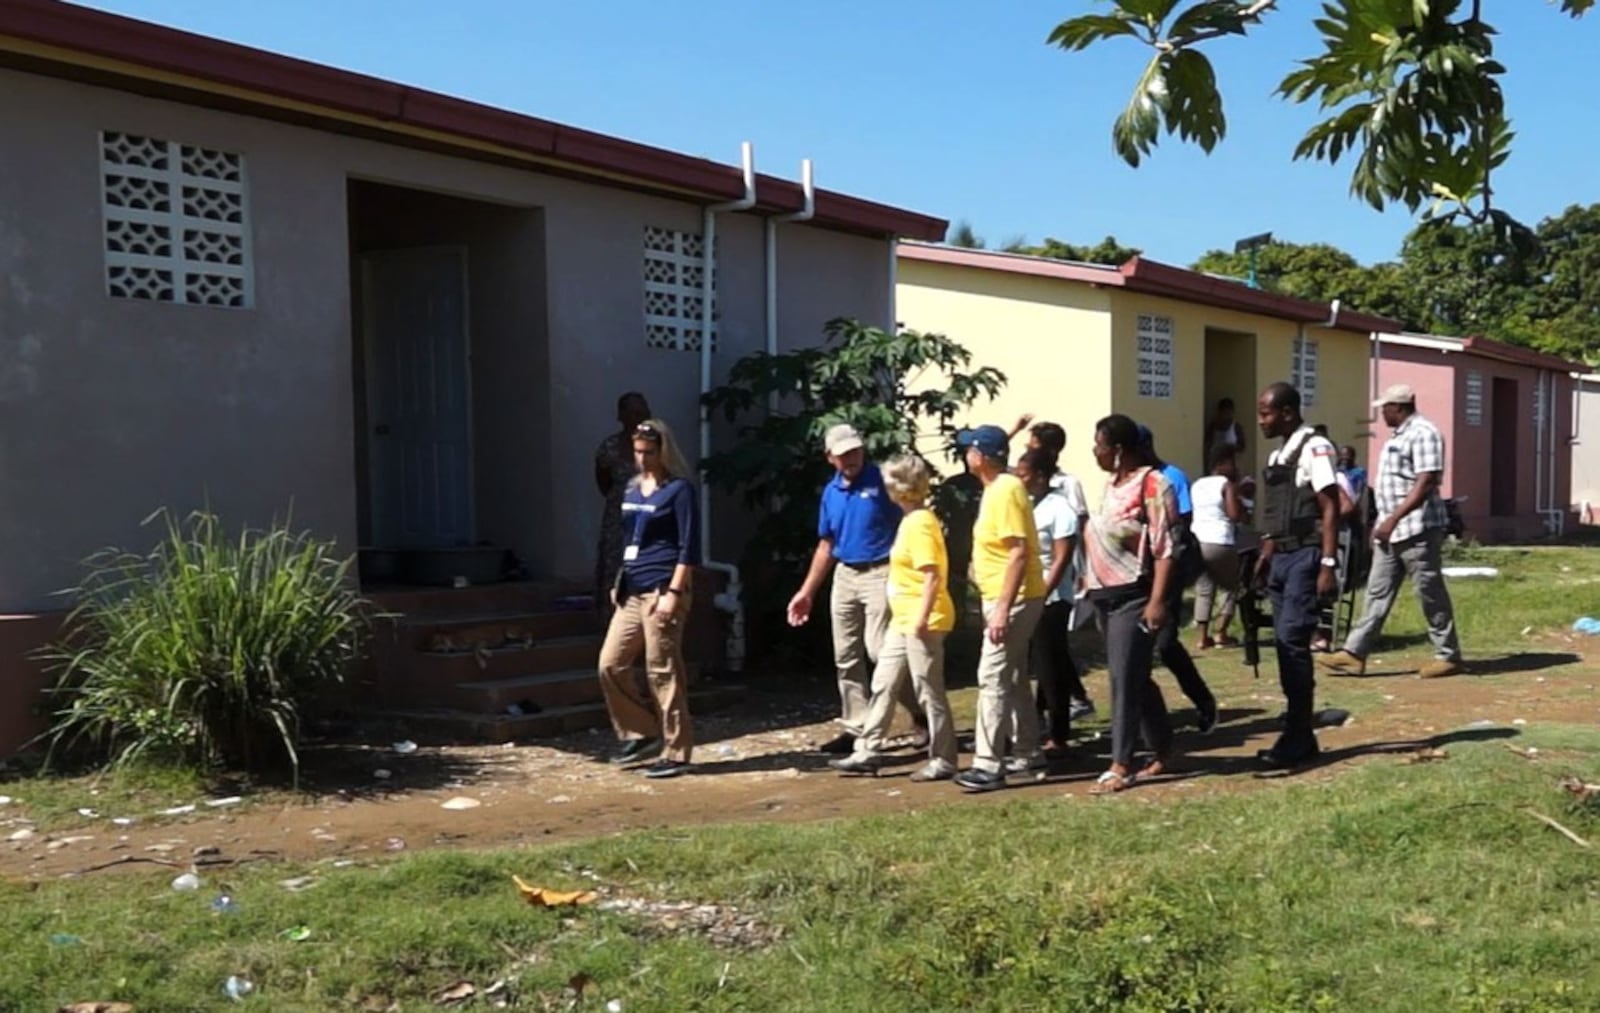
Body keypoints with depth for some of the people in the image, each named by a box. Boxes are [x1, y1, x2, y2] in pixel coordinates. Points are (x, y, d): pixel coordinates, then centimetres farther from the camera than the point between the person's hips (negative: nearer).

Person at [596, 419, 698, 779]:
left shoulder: (679, 489, -7)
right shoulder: (632, 489, 15)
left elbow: (689, 547, -12)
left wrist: (674, 592, -18)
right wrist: (619, 583, 18)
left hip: (661, 591, -8)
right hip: (632, 593, 8)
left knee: (663, 672, -4)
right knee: (610, 664, 5)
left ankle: (676, 753, 4)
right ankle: (643, 733, 19)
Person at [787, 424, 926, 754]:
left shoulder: (882, 481, -9)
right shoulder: (830, 492, 10)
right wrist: (806, 592, 15)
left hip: (880, 574, -7)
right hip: (844, 576, 7)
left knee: (880, 650, -13)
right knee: (846, 658, 8)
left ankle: (922, 714, 3)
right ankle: (856, 728, 16)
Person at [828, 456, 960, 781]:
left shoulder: (920, 524, -17)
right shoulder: (911, 520, 13)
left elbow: (932, 576, -22)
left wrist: (922, 619, -24)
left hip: (922, 622, -10)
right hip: (902, 621, 10)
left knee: (930, 691, -2)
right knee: (883, 684, 11)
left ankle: (943, 761, 8)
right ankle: (867, 752, 17)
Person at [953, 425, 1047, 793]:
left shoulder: (1006, 491, -18)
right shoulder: (996, 488, 13)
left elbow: (1019, 552, -24)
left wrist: (1003, 609, -27)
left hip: (1013, 599, -11)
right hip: (1002, 598, 11)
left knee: (992, 678, -10)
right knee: (1013, 678, 16)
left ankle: (988, 765, -9)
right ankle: (1028, 754, 26)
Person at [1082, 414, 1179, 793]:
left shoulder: (1151, 483, -12)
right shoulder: (1112, 484, 14)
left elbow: (1165, 547, -18)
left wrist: (1157, 600, -24)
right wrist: (1091, 584, 17)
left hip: (1134, 596, -9)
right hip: (1107, 595, 9)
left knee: (1125, 679, -8)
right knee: (1136, 679, 14)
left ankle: (1120, 765, -4)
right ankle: (1164, 752, 25)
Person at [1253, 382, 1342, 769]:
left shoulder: (1314, 448, -10)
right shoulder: (1279, 454, 16)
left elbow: (1330, 509, -15)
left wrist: (1328, 564, -19)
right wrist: (1265, 556, 18)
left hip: (1305, 556, -9)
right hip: (1282, 558, 9)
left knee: (1292, 641, -12)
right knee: (1286, 643, 10)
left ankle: (1297, 738, -6)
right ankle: (1301, 737, 17)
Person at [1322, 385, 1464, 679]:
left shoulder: (1423, 434, -12)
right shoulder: (1399, 436, 18)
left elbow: (1425, 484, -21)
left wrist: (1393, 519, -25)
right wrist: (1383, 524, 21)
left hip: (1417, 529, -10)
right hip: (1391, 531, 10)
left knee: (1431, 594, -1)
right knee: (1378, 592, 7)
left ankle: (1448, 655, 10)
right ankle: (1355, 653, 6)